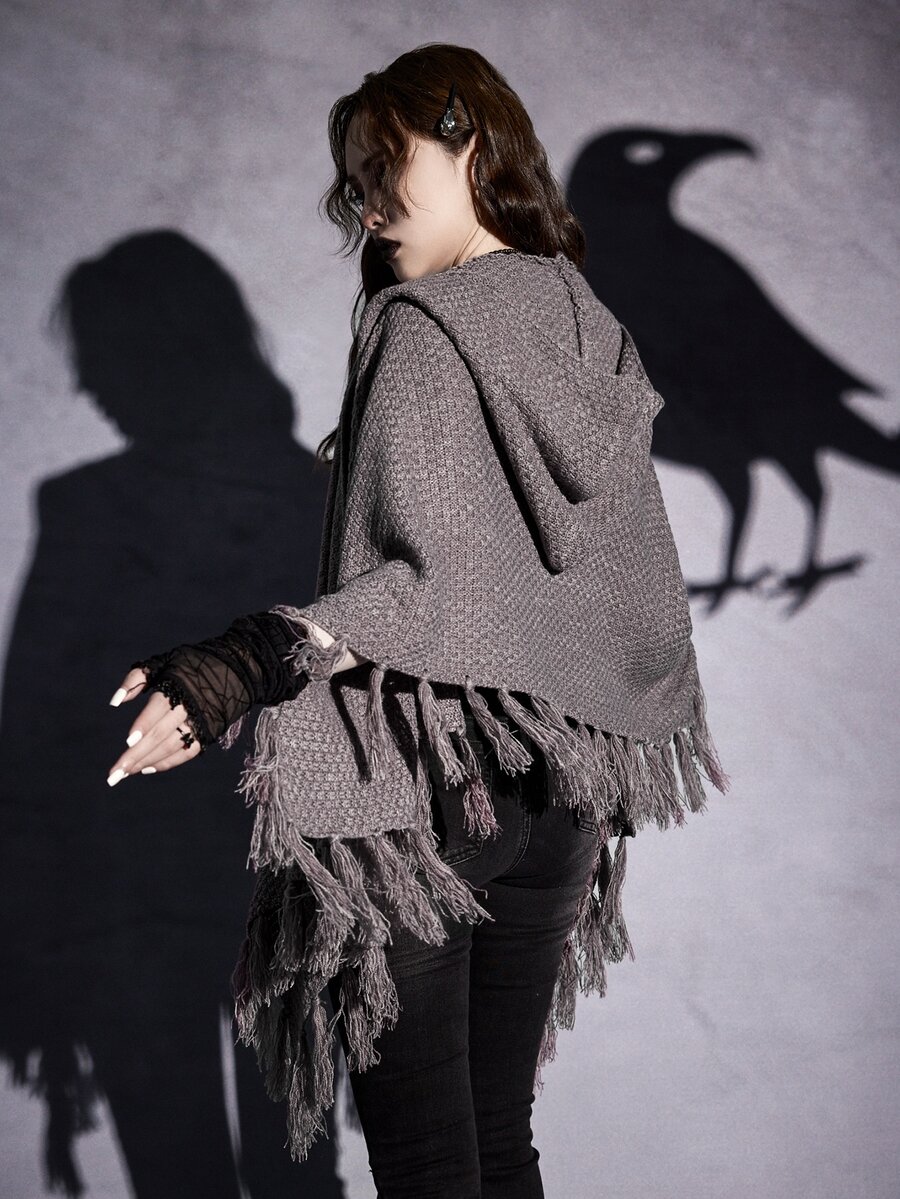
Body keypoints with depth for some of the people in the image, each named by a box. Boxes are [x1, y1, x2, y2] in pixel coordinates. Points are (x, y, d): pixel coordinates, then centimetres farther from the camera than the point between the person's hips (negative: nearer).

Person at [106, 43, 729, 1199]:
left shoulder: (421, 326, -11)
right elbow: (638, 585, 13)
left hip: (419, 795, -7)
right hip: (560, 790, 7)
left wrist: (250, 660, -31)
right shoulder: (590, 327, 10)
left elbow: (430, 577, -22)